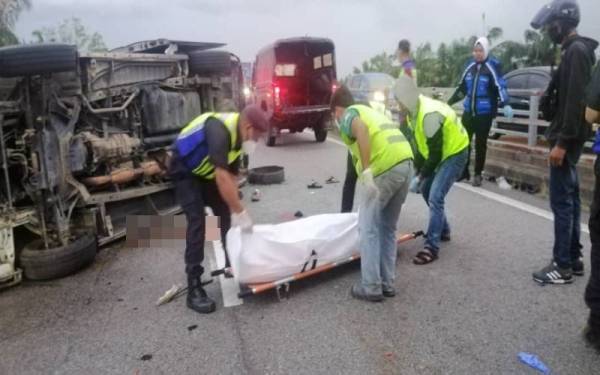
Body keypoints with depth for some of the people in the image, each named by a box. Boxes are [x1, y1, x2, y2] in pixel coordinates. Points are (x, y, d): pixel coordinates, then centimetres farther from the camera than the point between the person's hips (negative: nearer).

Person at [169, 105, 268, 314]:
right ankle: (194, 288, -13)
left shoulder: (238, 137, -5)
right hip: (184, 171, -8)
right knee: (197, 221, -17)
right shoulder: (220, 130, -33)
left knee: (225, 215, 7)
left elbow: (231, 177, -4)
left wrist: (235, 212, -10)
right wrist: (241, 212, -35)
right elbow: (222, 177, -39)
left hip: (205, 172, 9)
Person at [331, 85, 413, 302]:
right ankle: (388, 283, 24)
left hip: (385, 168, -8)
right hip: (406, 163, 8)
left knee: (368, 228, 3)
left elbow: (361, 129, -17)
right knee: (388, 227, 18)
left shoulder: (348, 114, 9)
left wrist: (366, 171, -22)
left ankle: (371, 288, 9)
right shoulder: (370, 111, 33)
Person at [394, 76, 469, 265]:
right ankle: (443, 230, 34)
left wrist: (421, 177, -17)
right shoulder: (415, 111, 0)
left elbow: (435, 153, -27)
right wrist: (417, 171, 2)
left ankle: (431, 247, -10)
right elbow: (420, 144, 7)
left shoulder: (430, 115, -31)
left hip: (455, 153, -10)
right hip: (439, 153, 10)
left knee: (435, 197, -17)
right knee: (426, 190, 18)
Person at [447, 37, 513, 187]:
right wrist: (449, 102, 21)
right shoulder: (470, 66, 9)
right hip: (468, 111, 5)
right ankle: (463, 171, 18)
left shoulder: (492, 66, -6)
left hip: (484, 113, -5)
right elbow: (462, 88, 19)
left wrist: (505, 105, -27)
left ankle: (477, 174, 14)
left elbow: (500, 87, -13)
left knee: (480, 144, 3)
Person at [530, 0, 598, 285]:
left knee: (562, 202, -6)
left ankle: (563, 266, 2)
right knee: (570, 199, 13)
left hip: (566, 140, -10)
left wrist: (562, 142, -23)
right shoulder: (574, 50, 17)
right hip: (566, 138, 10)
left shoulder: (576, 50, -14)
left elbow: (576, 101, -21)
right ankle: (573, 259, 22)